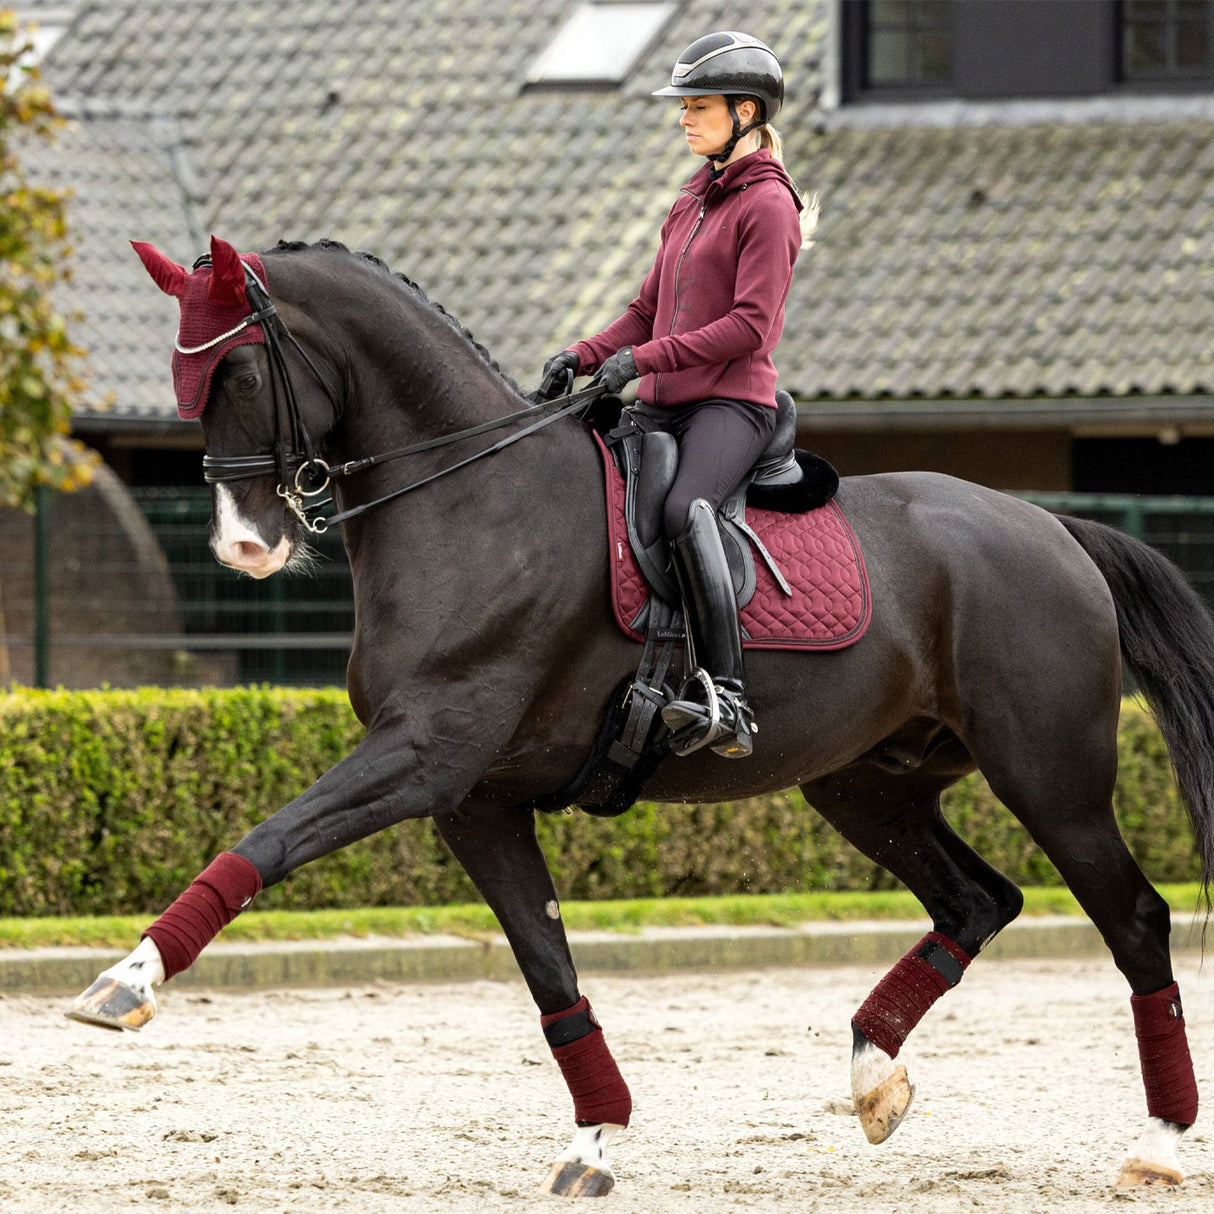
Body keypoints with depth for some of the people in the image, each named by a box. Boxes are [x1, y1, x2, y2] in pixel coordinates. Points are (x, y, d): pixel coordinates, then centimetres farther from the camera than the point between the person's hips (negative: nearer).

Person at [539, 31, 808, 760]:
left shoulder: (767, 205, -4)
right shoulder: (692, 205, 23)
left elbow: (750, 324, -14)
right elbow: (649, 311, 24)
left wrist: (644, 359, -19)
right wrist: (584, 357, 6)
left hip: (733, 402, -9)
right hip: (663, 405, 9)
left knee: (684, 508, -35)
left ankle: (726, 699, -40)